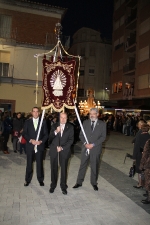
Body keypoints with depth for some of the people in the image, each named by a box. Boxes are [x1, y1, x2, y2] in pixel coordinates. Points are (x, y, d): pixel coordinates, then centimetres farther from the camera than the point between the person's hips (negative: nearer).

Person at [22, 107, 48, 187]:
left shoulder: (43, 122, 3)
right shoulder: (27, 122, 5)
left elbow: (46, 134, 2)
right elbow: (24, 133, 2)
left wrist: (41, 141, -13)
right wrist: (30, 140, -13)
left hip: (40, 146, -1)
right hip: (30, 145, 1)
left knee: (40, 163, 6)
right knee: (29, 163, 8)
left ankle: (40, 179, 22)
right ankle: (28, 179, 24)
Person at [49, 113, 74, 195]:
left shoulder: (70, 127, 0)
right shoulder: (54, 126, 5)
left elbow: (71, 140, -4)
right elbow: (50, 138, -3)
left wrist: (62, 148, -12)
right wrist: (56, 132, -21)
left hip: (64, 151, -1)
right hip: (54, 150, 1)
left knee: (64, 169, 3)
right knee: (54, 168, 8)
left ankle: (63, 186, 20)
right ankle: (53, 185, 26)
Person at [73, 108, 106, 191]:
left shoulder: (102, 124, -2)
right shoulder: (85, 122, 5)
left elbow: (103, 137, -7)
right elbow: (81, 135, 4)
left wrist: (93, 144, -15)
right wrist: (85, 143, -13)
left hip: (96, 148, -1)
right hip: (85, 147, 2)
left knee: (95, 166, 10)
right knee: (82, 165, 9)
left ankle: (94, 183, 28)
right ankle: (79, 182, 23)